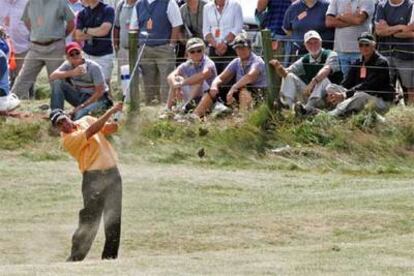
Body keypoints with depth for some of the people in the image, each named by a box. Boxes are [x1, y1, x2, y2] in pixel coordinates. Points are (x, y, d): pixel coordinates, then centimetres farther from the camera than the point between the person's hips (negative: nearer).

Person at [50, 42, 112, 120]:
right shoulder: (68, 65, -6)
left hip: (97, 99, -6)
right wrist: (72, 73, -37)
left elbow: (99, 92, -17)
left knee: (79, 114, -40)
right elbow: (52, 76, -23)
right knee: (58, 82, -16)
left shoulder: (93, 67, -18)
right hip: (80, 97, 6)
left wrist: (82, 106, -22)